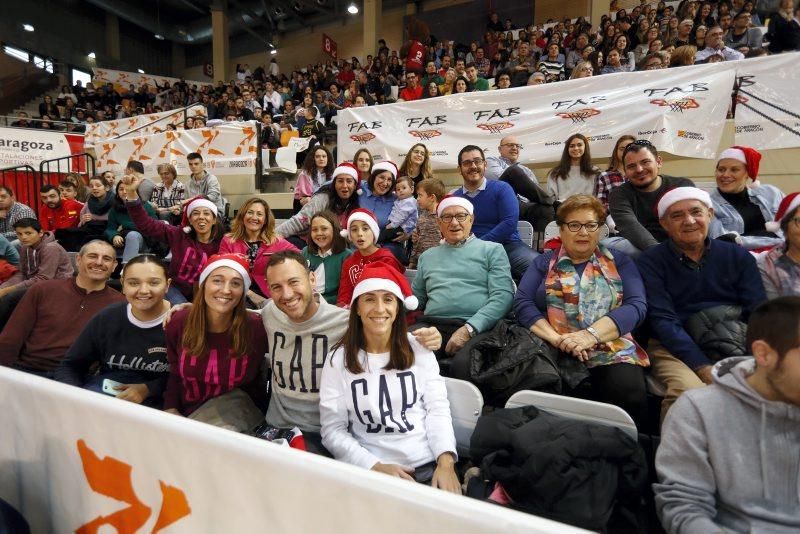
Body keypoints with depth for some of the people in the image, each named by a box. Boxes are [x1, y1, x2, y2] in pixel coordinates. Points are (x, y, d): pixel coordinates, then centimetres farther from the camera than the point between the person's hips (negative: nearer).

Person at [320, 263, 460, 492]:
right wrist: (376, 467, -13)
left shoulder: (418, 348, 4)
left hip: (431, 466, 1)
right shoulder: (339, 360, -1)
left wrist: (446, 461, -12)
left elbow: (437, 408, 3)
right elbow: (333, 430, -1)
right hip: (373, 471, -1)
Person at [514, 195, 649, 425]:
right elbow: (522, 303, 3)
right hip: (555, 353, 0)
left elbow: (636, 305, 1)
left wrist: (590, 335, -16)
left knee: (628, 392, -31)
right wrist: (557, 339, -14)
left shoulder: (618, 261, 16)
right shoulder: (543, 263, 17)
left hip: (612, 352, 1)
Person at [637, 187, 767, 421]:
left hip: (734, 345, 4)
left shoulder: (739, 257, 14)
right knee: (688, 391, -33)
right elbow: (663, 321, -7)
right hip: (674, 348, -3)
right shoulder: (650, 262, 2)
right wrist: (704, 368, -18)